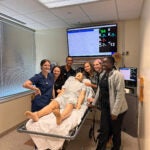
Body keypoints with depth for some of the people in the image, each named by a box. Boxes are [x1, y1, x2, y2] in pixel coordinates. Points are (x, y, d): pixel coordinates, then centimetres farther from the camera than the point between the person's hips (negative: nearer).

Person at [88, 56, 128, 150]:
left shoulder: (117, 75, -17)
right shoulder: (103, 75, 7)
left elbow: (120, 94, -21)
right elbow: (100, 90, 17)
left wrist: (115, 112, -22)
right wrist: (94, 101, 19)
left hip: (116, 109, -6)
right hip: (105, 107, 6)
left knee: (115, 131, 14)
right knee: (104, 130, 11)